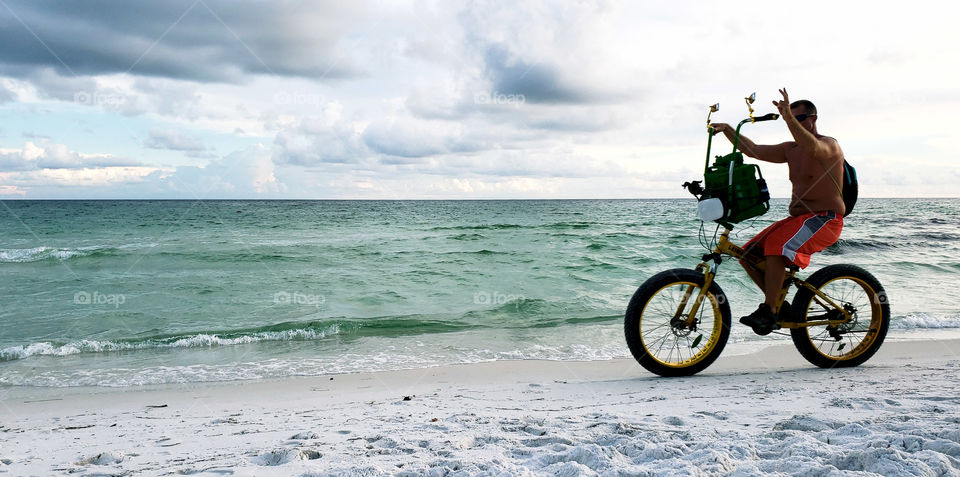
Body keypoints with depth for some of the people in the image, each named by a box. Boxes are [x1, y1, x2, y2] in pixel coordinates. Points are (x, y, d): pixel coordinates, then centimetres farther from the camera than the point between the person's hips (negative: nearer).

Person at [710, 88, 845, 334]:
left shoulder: (829, 145, -8)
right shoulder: (790, 149, 15)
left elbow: (813, 147, -33)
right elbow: (754, 150, 8)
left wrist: (789, 116, -45)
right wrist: (728, 130, -6)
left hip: (824, 220, -8)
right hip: (797, 218, 8)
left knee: (776, 246, -32)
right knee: (748, 255, -4)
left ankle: (768, 312, -23)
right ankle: (780, 304, 9)